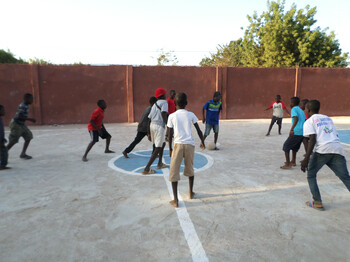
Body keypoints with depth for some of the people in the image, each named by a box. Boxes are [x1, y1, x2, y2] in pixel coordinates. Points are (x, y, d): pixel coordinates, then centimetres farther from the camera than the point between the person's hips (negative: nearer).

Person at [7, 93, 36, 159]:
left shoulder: (26, 106, 7)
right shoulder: (22, 106, -20)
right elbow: (19, 116, -27)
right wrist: (30, 119, -23)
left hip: (21, 125, 9)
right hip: (16, 125, -9)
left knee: (28, 137, 5)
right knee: (13, 141, -5)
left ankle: (23, 154, 14)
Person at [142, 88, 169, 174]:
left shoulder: (155, 104, 22)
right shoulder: (164, 102, 0)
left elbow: (149, 119, 18)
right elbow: (163, 114, -21)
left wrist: (149, 133, 21)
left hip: (152, 125, 8)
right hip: (159, 126, -8)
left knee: (163, 144, 27)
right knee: (157, 149, -3)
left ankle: (160, 163, 35)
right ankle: (146, 169, -7)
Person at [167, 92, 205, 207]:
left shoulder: (172, 116, 1)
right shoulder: (191, 115, 5)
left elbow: (170, 134, 1)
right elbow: (199, 130, 8)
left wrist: (170, 148, 12)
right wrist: (202, 142, 22)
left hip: (178, 144, -2)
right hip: (190, 144, 3)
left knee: (173, 172, 4)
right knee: (190, 169, 22)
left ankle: (175, 200, 1)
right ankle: (191, 192, 36)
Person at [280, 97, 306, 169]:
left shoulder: (294, 109, -5)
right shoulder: (301, 111, 19)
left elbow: (296, 119, -21)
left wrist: (291, 129, -29)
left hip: (296, 132, -8)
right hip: (303, 132, 8)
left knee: (286, 146, 2)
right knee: (295, 147, 26)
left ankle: (288, 164, 0)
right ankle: (293, 162, 32)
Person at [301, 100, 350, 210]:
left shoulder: (309, 121, 9)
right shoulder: (328, 118, 27)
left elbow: (313, 139, -7)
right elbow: (335, 136, 24)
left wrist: (306, 158, -12)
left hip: (322, 150, -5)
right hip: (338, 148, 5)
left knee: (311, 175, 14)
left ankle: (317, 203, 11)